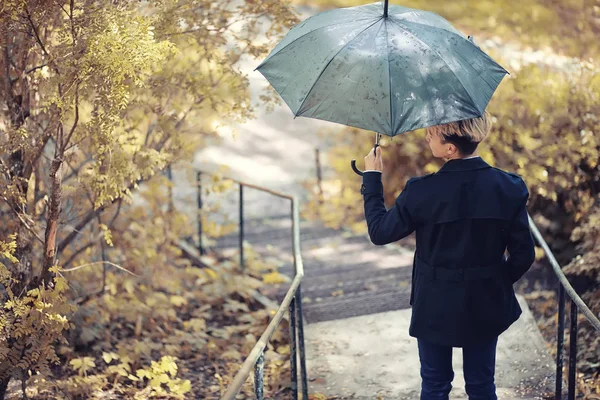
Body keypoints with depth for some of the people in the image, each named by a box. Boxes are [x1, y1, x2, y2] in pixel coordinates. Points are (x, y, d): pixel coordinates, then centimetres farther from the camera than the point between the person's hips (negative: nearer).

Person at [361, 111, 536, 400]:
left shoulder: (422, 191, -21)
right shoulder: (510, 188, -14)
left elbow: (379, 232, -7)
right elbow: (523, 254, -8)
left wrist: (372, 177, 2)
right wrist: (499, 282, 12)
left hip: (435, 308, -2)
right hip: (485, 308, 2)